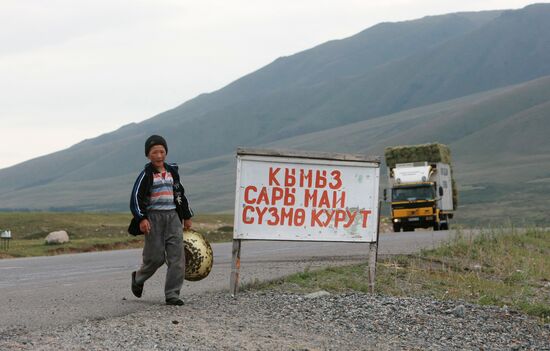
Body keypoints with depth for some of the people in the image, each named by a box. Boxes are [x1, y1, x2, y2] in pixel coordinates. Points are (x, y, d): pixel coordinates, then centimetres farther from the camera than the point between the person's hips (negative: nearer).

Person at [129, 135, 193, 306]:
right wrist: (141, 219, -20)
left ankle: (172, 294, -3)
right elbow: (136, 198, -9)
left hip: (173, 216, 5)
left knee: (177, 256, -5)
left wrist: (187, 216, 25)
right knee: (155, 257, -3)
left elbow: (180, 195, 23)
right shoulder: (146, 174, -5)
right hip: (153, 218, -5)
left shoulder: (172, 171, 13)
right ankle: (138, 278, 27)